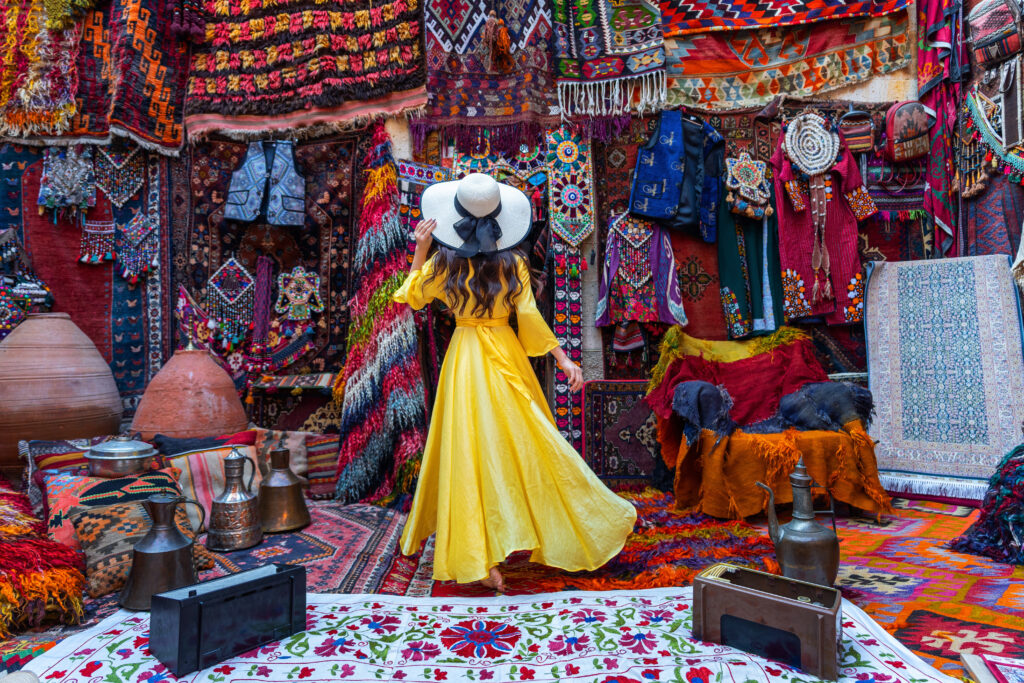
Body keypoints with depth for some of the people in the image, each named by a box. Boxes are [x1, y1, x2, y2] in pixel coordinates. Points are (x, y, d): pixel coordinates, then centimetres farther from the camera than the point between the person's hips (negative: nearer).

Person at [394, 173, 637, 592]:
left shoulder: (443, 263, -5)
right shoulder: (512, 263, -5)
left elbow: (412, 296, 11)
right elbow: (530, 317, -7)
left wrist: (420, 250, 8)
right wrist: (562, 358, -2)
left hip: (464, 359, 0)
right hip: (506, 356, 1)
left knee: (471, 451, 3)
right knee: (525, 445, 12)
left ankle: (483, 560, 4)